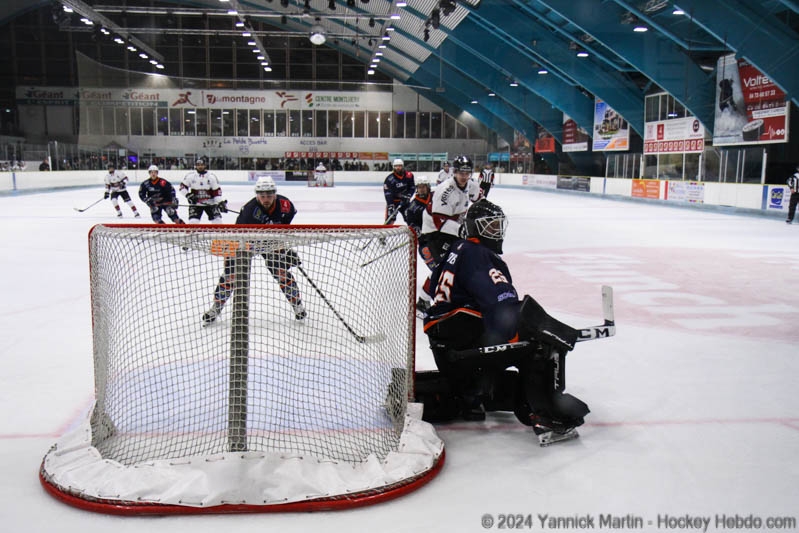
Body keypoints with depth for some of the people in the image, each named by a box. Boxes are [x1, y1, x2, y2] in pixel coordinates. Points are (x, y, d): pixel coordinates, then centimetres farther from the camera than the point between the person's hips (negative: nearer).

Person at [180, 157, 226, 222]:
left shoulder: (211, 176, -5)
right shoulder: (190, 176, -4)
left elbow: (217, 191, -4)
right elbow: (182, 186, 3)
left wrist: (220, 202, -13)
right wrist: (187, 195, -12)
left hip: (210, 203, 1)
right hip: (195, 204, 0)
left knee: (217, 220, -6)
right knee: (193, 221, -13)